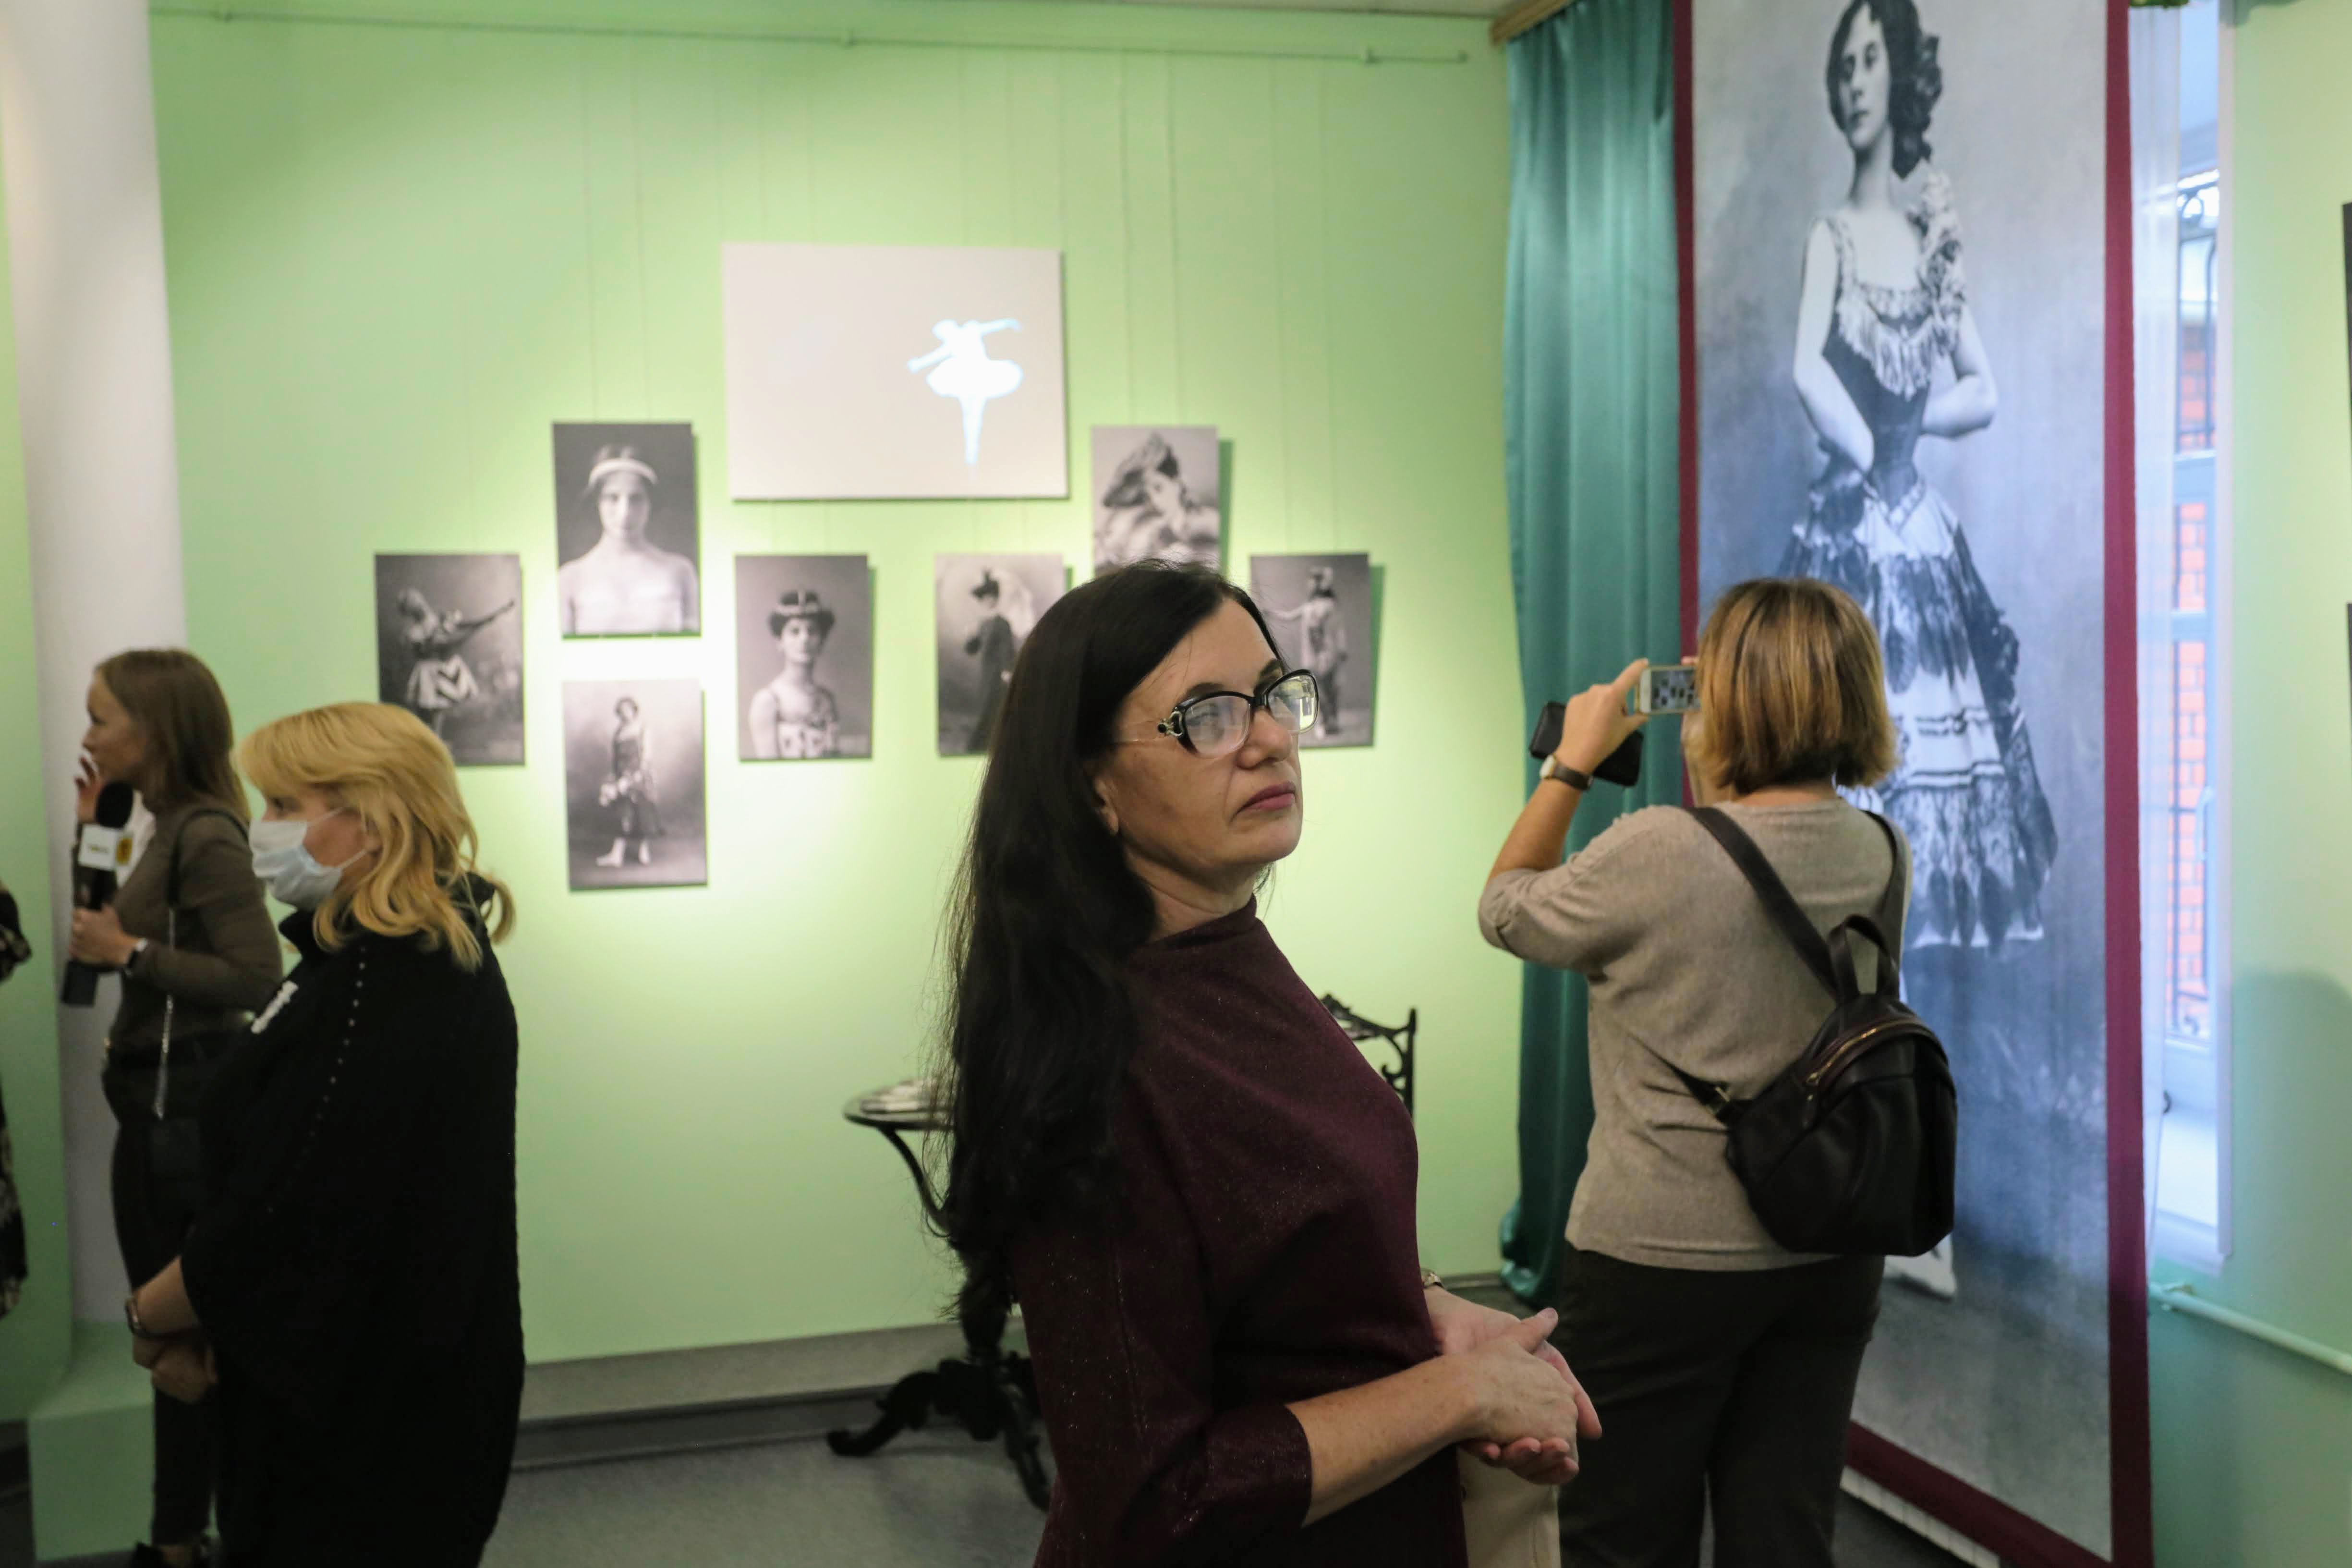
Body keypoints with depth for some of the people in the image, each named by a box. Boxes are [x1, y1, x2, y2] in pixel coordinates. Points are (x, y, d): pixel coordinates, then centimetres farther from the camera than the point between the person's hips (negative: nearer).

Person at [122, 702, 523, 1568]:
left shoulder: (372, 994, -25)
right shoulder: (441, 959, 7)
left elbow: (276, 1224, -25)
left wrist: (149, 1317, -6)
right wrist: (199, 1320, -1)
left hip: (361, 1432, -9)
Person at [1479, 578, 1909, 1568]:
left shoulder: (1658, 851, -21)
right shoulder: (1881, 856, -2)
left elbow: (1507, 911, -4)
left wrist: (1573, 763, 4)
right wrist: (1708, 779, 13)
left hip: (1660, 1259, -6)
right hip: (1829, 1256, 6)